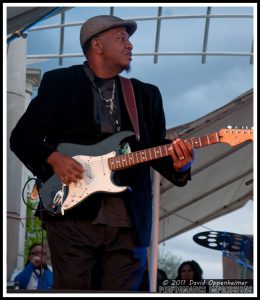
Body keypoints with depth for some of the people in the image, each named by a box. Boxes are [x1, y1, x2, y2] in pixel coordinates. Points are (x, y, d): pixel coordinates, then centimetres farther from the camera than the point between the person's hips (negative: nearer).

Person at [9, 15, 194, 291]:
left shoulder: (146, 94, 18)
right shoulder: (59, 83, 7)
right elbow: (21, 136, 6)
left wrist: (177, 162, -10)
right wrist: (53, 158, -12)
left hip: (129, 221, 3)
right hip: (73, 214, -3)